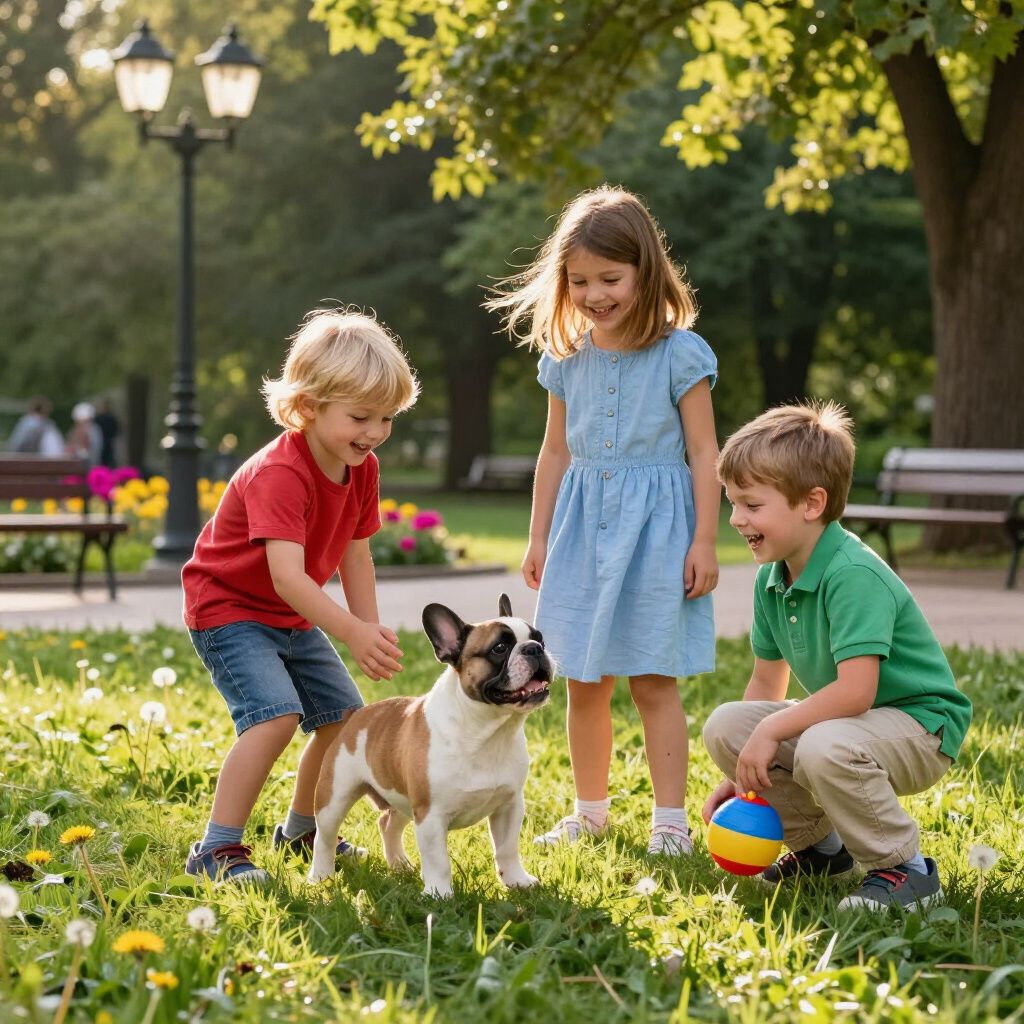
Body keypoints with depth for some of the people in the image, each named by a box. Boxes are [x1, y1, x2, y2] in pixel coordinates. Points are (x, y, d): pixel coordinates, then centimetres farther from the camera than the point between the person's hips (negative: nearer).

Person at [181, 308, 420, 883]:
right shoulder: (281, 473, -32)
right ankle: (217, 849, -18)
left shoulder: (362, 468, -4)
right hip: (229, 610, -8)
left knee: (346, 717, 9)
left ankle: (302, 830, 29)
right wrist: (354, 633, -51)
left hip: (294, 619, 9)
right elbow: (287, 576, -41)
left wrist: (372, 632, -7)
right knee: (276, 716, -26)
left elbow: (355, 556, 3)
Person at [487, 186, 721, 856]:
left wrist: (705, 542, -9)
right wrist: (538, 537, 15)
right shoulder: (567, 357, 7)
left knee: (653, 682, -3)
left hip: (656, 524, -5)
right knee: (585, 682, 9)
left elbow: (703, 453, -5)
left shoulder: (680, 354, -7)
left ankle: (671, 819, 5)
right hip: (583, 525, 5)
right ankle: (591, 812, 23)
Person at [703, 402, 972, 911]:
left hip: (920, 726, -9)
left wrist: (772, 730, -24)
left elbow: (855, 692, -33)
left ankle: (907, 869, -14)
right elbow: (767, 683, 10)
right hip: (846, 717, 9)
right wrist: (739, 773, 7)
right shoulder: (770, 579, 1)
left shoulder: (853, 575, -26)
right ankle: (820, 844, 13)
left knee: (824, 749, -38)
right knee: (723, 727, -5)